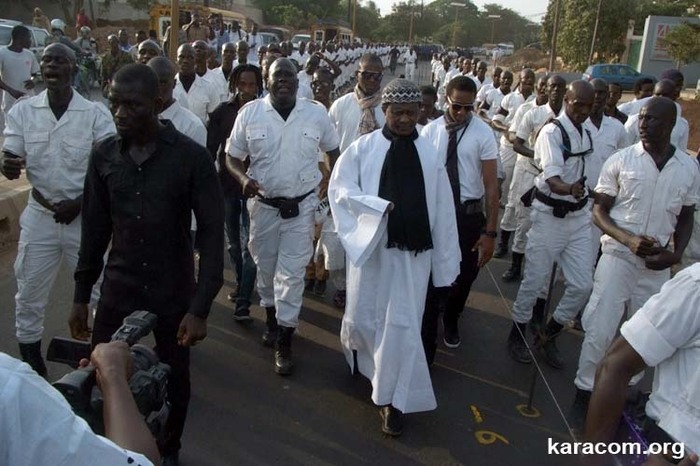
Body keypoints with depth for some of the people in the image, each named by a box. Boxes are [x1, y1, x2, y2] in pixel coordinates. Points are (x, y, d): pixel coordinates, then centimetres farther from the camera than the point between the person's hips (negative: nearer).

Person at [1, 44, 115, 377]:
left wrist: (78, 204, -14)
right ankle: (31, 368, 29)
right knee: (28, 298, 11)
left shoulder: (96, 114, -8)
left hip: (84, 216, -2)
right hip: (39, 215, 2)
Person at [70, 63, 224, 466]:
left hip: (173, 294, -2)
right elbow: (95, 228, 6)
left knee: (174, 379, 12)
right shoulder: (103, 155, -2)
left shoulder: (192, 157, -13)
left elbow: (212, 234, -13)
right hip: (117, 291, 3)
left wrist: (201, 307, -17)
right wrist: (81, 295, 9)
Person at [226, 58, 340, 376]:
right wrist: (243, 179, -20)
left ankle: (284, 340, 12)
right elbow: (233, 157, 1)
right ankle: (271, 317, 42)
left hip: (302, 205, -1)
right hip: (263, 204, 1)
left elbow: (333, 150, 10)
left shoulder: (316, 113, -3)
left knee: (292, 272, 0)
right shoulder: (250, 113, -5)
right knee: (265, 266, 16)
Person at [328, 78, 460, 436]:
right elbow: (339, 189, -6)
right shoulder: (363, 148, -3)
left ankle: (392, 399, 17)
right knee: (364, 316, 14)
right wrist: (380, 207, -19)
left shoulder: (430, 153, 2)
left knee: (402, 325, 2)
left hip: (413, 250, 1)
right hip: (371, 245, 0)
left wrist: (445, 260, 2)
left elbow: (442, 209, 2)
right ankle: (356, 345, 50)